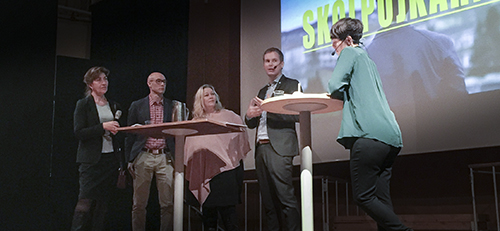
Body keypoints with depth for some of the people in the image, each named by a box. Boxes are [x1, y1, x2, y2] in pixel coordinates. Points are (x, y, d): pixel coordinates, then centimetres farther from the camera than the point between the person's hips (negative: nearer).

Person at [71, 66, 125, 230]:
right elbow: (79, 133, -10)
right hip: (92, 160, -5)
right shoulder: (83, 105, 1)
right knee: (86, 202, -10)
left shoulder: (113, 106, 15)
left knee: (102, 203, 6)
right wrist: (103, 127, -16)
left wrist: (116, 130, 3)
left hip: (111, 159, 5)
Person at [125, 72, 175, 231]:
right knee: (139, 204, 3)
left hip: (165, 157, 1)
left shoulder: (172, 106, 11)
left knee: (167, 203, -2)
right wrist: (130, 159, 2)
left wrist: (176, 158, -3)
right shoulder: (137, 106, 10)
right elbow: (130, 134, 9)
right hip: (143, 156, 0)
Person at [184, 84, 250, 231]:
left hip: (224, 166, -3)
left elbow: (240, 135, 5)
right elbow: (190, 146, 19)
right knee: (207, 208, 4)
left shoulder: (228, 116, 10)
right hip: (204, 168, 3)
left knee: (226, 208, -9)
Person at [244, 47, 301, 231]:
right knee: (268, 200, 6)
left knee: (285, 197, -12)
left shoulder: (291, 85, 3)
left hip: (278, 147, -7)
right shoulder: (262, 91, 24)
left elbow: (296, 115, -11)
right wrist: (250, 114, 0)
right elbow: (252, 124, 23)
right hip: (261, 147, 7)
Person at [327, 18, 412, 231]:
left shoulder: (350, 53, 4)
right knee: (381, 200, 6)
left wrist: (345, 95, 12)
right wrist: (351, 96, 25)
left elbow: (335, 87, -7)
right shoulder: (368, 60, 29)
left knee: (363, 197, -6)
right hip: (391, 136, 9)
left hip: (370, 134, -9)